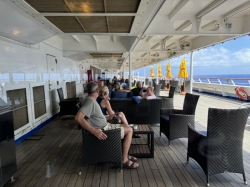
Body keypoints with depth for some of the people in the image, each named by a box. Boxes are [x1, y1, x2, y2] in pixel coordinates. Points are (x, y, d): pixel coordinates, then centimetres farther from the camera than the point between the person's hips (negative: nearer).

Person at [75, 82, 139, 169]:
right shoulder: (90, 101, -22)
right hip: (102, 131, -10)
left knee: (126, 126, 17)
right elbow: (78, 118, -34)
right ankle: (124, 160, 1)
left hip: (104, 126, 10)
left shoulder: (90, 100, 8)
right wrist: (94, 131, -35)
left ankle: (124, 154, 22)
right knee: (129, 130, -5)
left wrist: (107, 117, 22)